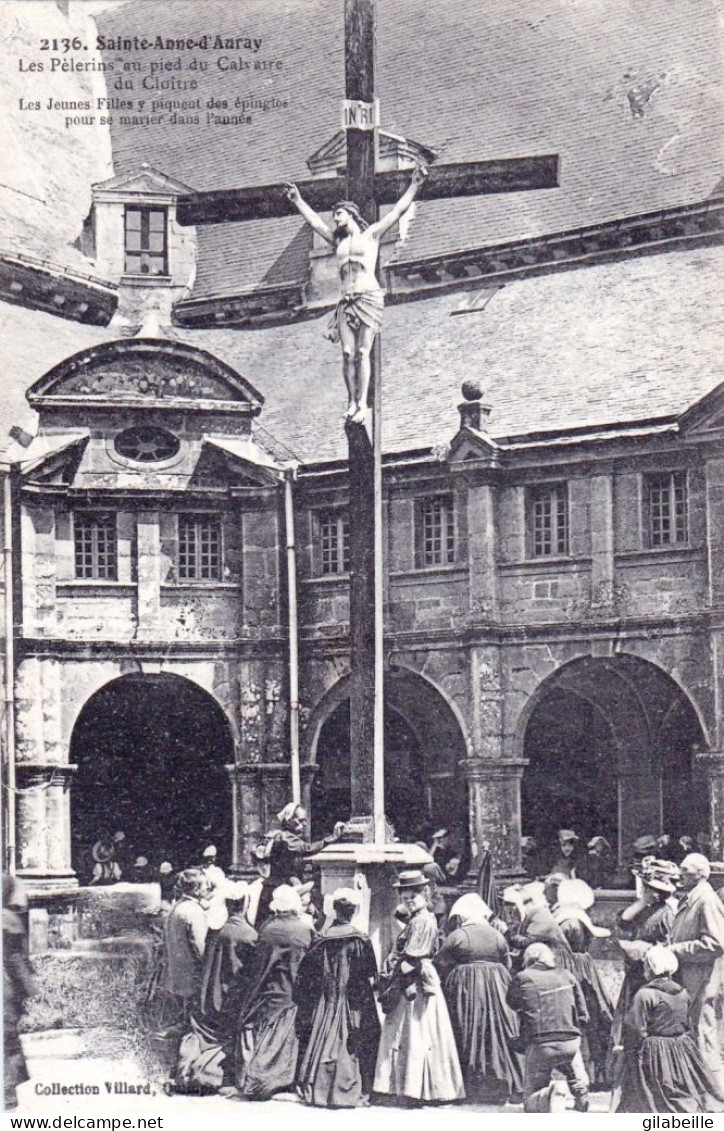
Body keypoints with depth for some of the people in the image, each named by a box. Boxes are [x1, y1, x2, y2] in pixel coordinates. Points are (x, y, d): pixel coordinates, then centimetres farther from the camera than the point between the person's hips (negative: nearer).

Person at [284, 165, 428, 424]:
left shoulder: (371, 234, 10)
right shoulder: (338, 240, 22)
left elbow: (398, 211, 4)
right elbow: (314, 221, 32)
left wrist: (414, 186, -3)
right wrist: (297, 202, 33)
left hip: (369, 298, -4)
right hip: (346, 302, 4)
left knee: (362, 352, -13)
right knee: (347, 353, -9)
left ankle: (363, 404, -16)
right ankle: (352, 402, -9)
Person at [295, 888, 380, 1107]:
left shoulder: (322, 940, -2)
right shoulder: (360, 941, -8)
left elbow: (307, 977, 1)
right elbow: (369, 978, -7)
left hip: (324, 1003, 2)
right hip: (351, 1004, -2)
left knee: (321, 1043, 8)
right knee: (350, 1045, 2)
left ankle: (316, 1090, 9)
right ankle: (346, 1091, 0)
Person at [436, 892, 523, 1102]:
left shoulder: (456, 937, -6)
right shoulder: (497, 936, 5)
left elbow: (441, 965, -4)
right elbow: (507, 966, 9)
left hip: (464, 990, -3)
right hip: (495, 991, 3)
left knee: (467, 1040, 3)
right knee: (496, 1037, 8)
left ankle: (467, 1088, 2)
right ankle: (500, 1090, 8)